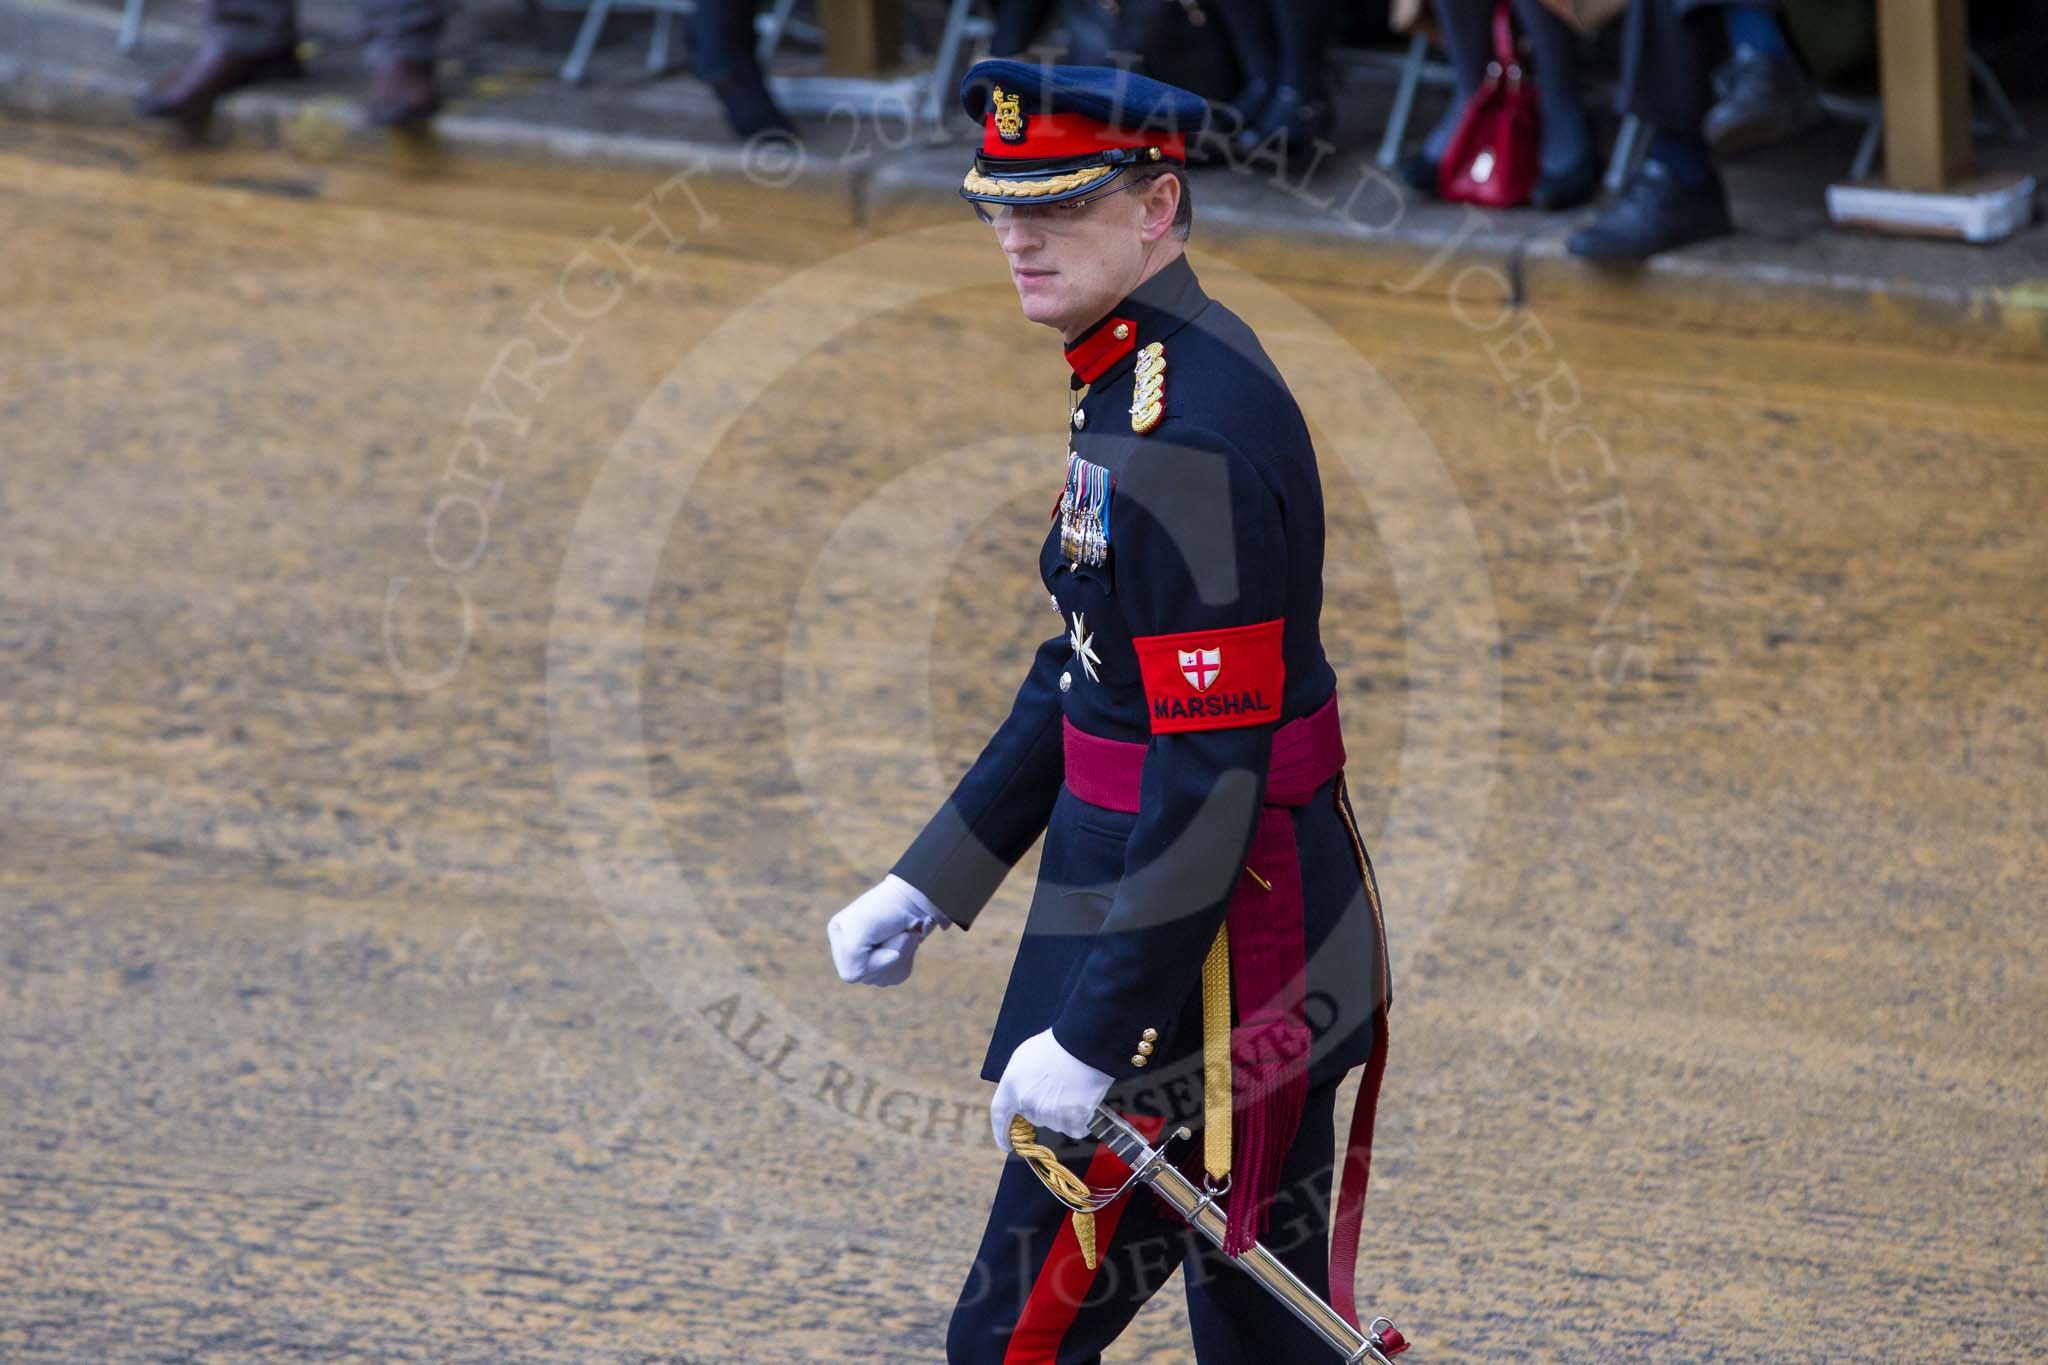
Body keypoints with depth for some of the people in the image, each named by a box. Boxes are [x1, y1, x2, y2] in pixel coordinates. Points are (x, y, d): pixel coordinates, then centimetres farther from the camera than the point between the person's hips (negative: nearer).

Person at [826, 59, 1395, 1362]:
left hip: (1206, 966, -10)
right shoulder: (1144, 375, 9)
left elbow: (1213, 768, -25)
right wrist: (931, 881, 20)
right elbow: (1090, 674, 20)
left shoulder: (1192, 434, -23)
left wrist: (1090, 1038, -23)